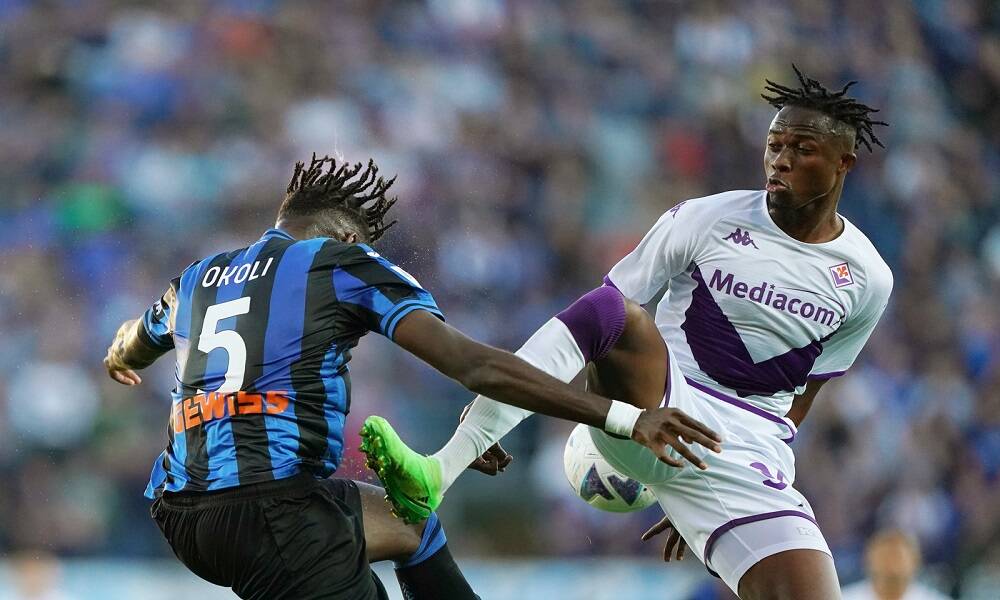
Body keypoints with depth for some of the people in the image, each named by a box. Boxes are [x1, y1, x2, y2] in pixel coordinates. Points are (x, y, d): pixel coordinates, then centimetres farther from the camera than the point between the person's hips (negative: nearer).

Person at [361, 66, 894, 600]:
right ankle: (438, 473, -44)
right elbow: (608, 303, 0)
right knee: (609, 310, -35)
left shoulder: (868, 281, 6)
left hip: (748, 454, 2)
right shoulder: (705, 221, 0)